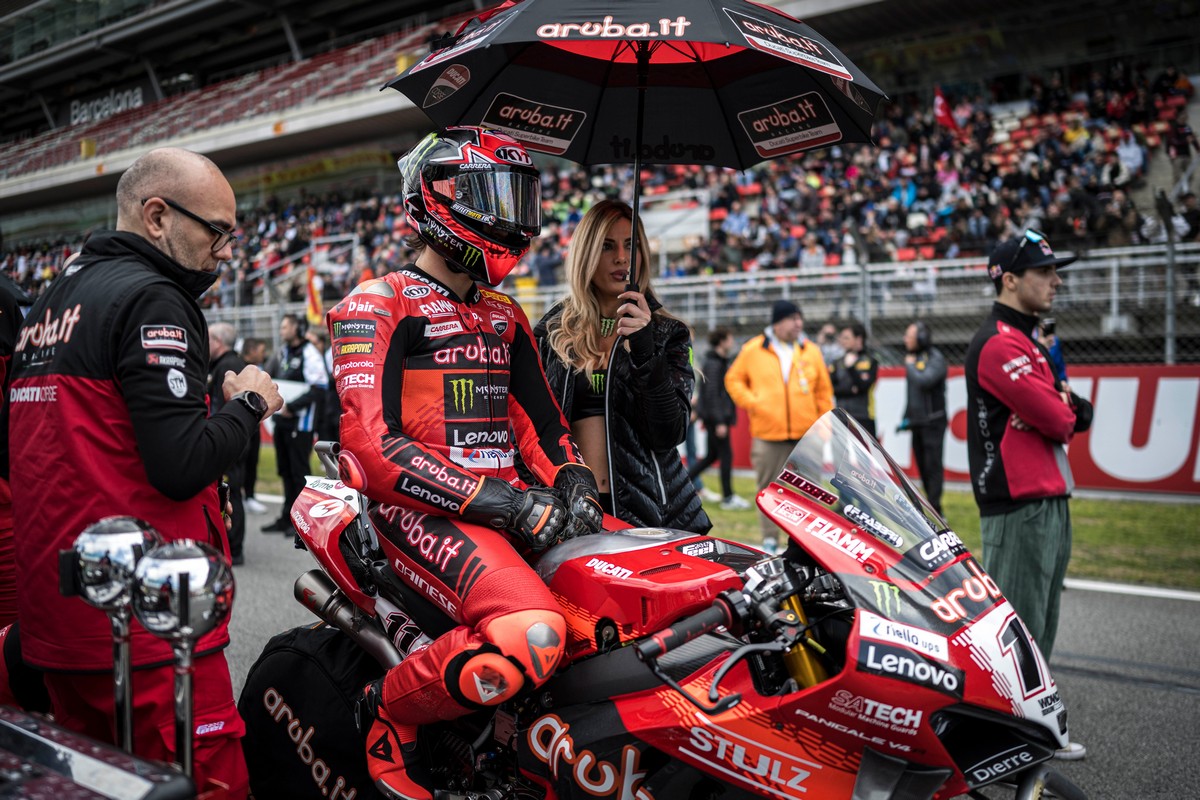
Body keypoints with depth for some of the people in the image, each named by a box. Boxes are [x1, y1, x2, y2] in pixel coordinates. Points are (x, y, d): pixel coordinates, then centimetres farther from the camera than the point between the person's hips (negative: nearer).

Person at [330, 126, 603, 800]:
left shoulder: (506, 316, 23)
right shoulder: (377, 306, -1)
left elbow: (541, 422, 22)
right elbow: (372, 445, -14)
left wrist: (575, 484, -1)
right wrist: (498, 502, -20)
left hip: (507, 499, 8)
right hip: (421, 508, -7)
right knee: (531, 635, -33)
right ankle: (389, 712, -6)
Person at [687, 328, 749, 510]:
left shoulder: (718, 362, 16)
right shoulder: (714, 364, -16)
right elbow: (712, 394, -21)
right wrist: (719, 422, -22)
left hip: (712, 417, 10)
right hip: (715, 416, -10)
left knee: (712, 455, 13)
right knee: (726, 455, -4)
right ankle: (728, 498, 3)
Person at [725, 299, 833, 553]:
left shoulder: (811, 351, 7)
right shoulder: (752, 350, 2)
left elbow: (824, 391, 10)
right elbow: (733, 379, 11)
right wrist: (750, 402, -4)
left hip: (805, 435, 1)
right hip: (767, 434, -1)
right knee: (768, 488, 3)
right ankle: (769, 539, 11)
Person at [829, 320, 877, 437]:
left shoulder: (869, 361, 0)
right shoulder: (837, 363, 11)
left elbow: (863, 386, -13)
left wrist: (851, 367, -20)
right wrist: (850, 390, -11)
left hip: (863, 419, -4)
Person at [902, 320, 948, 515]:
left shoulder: (935, 358, -9)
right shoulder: (913, 357, 14)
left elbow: (925, 380, -26)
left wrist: (911, 366, -9)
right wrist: (906, 417, 18)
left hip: (933, 421, -8)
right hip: (917, 422, 8)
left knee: (933, 465, -8)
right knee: (922, 466, 10)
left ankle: (934, 508, -8)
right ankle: (930, 503, 18)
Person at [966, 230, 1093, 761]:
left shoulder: (1027, 340, 19)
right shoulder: (998, 344, -15)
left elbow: (1070, 416, 17)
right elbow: (1056, 421, -20)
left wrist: (1071, 408, -6)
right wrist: (1066, 409, 2)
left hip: (1050, 500, 11)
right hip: (1019, 505, -10)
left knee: (1040, 624, 17)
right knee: (1019, 626, -5)